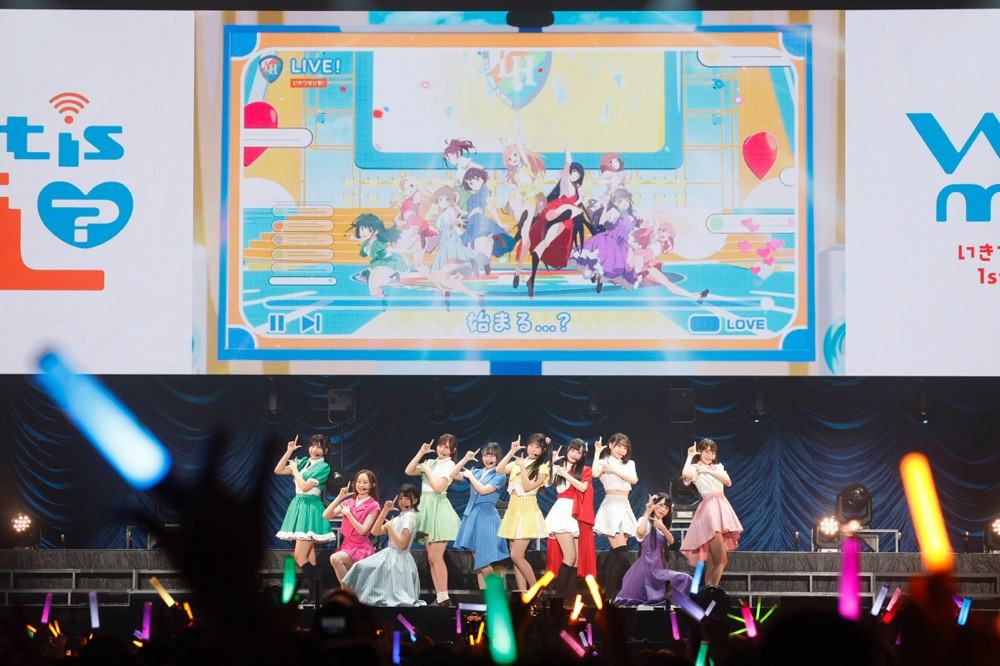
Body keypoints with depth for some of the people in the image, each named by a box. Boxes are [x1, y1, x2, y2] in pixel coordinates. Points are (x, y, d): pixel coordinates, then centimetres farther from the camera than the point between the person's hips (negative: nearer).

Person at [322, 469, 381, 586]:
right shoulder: (348, 502, 12)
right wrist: (339, 498, -5)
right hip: (346, 545, 5)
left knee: (335, 558, -31)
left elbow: (362, 530, -11)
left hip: (361, 549, -5)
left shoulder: (373, 505, -3)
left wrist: (348, 513, -9)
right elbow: (326, 515, 2)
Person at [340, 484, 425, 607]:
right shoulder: (399, 517, 19)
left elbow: (402, 544, -19)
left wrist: (390, 527, -8)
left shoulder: (409, 516, -9)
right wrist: (384, 512, 3)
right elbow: (375, 531, 12)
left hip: (398, 559, -9)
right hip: (390, 555, 9)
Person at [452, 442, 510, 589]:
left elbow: (483, 490, -14)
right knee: (476, 560, 7)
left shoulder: (499, 475, -2)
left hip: (486, 517, -7)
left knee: (484, 562, -11)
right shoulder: (477, 472, 14)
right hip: (471, 515, 7)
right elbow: (453, 475, 14)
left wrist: (470, 476, -3)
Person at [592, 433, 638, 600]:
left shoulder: (629, 464, 18)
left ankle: (608, 590, 13)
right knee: (621, 552, -15)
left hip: (625, 507, 7)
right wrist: (597, 453, -9)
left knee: (615, 553, 8)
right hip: (611, 506, -7)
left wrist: (614, 470, -9)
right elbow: (595, 473, -20)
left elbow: (634, 479, 0)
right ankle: (610, 594, -14)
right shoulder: (604, 461, 1)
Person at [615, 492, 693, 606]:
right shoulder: (646, 521, -3)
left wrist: (663, 527, -15)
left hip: (659, 566, 9)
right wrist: (647, 513, -18)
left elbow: (671, 541, 3)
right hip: (649, 566, -9)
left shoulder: (662, 525, 23)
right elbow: (640, 532, -29)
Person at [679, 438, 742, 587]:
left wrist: (708, 471, -6)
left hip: (722, 507, 7)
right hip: (709, 508, -7)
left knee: (712, 560, 4)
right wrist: (690, 456, -7)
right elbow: (685, 475, -22)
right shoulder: (695, 468, 2)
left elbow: (728, 481, 2)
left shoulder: (718, 467, 20)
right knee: (721, 560, -15)